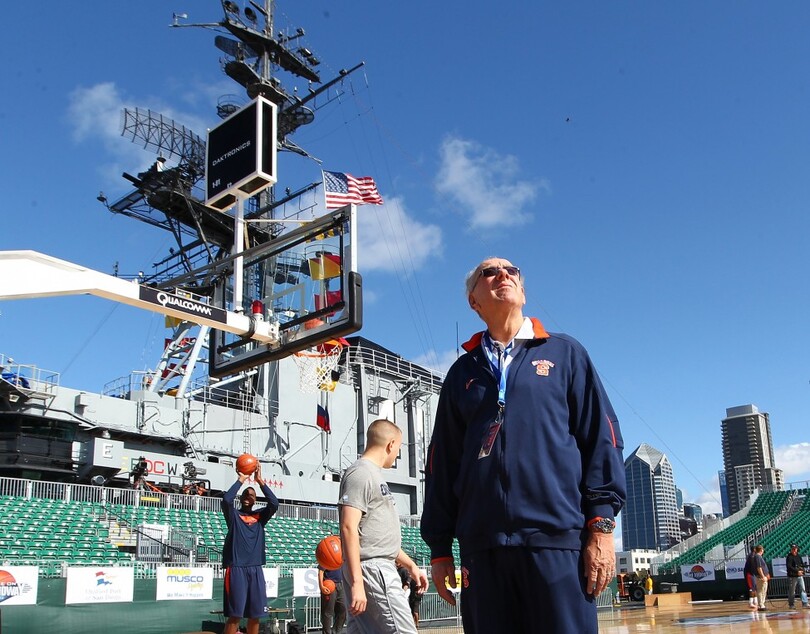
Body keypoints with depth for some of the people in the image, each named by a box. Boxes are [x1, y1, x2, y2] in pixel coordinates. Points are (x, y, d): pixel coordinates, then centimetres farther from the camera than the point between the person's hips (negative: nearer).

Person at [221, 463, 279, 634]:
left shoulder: (260, 516, 14)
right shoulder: (233, 514, 6)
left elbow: (274, 504, -4)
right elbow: (226, 499, -15)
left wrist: (260, 481, -6)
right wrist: (241, 480, -6)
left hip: (256, 569, 4)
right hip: (236, 568, -4)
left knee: (255, 615, 5)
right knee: (235, 615, -6)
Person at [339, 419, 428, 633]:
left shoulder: (374, 474, 20)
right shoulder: (360, 473, -10)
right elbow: (349, 528, -19)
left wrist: (410, 565, 27)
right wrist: (357, 582, -24)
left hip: (380, 568, 9)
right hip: (372, 569, -9)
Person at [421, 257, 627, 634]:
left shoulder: (564, 353, 11)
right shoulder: (463, 372, 17)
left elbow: (600, 437, 5)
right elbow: (442, 461, 15)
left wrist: (601, 526, -4)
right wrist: (439, 547, 10)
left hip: (558, 539, -2)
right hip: (482, 547, 2)